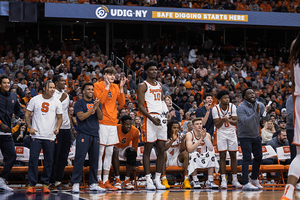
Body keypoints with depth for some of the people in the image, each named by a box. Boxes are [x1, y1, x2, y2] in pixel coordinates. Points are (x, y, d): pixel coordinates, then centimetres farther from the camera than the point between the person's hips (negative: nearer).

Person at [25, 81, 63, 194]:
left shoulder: (56, 102, 8)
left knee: (49, 161, 3)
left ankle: (45, 184, 13)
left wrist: (57, 128, -4)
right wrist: (30, 127, -7)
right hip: (36, 135, -2)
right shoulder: (35, 100, 3)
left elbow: (59, 118, 14)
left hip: (50, 136, 2)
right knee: (33, 159, -6)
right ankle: (31, 185, 0)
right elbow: (27, 114, 7)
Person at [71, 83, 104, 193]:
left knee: (94, 160, 6)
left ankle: (93, 183, 11)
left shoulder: (96, 102, 15)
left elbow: (100, 117, 5)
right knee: (79, 159, -8)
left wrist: (97, 108, -12)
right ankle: (75, 183, -5)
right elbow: (81, 117, -13)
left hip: (95, 135, 5)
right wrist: (92, 108, -16)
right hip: (83, 135, -5)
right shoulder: (79, 103, 1)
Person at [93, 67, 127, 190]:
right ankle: (99, 181, 2)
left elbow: (121, 103, 8)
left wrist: (121, 88, 2)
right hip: (102, 122, -6)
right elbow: (100, 100, -17)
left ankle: (106, 181, 10)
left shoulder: (115, 87, 14)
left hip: (113, 122, 6)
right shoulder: (98, 85, -2)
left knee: (109, 152, 6)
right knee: (100, 151, -4)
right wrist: (107, 86, -14)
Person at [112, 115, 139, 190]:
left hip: (126, 148, 2)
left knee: (132, 152, -32)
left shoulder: (135, 131, -19)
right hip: (116, 148, -2)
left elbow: (135, 147, -7)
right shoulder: (116, 128, -28)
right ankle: (117, 180, -35)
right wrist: (113, 148, -29)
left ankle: (127, 180, -26)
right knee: (115, 151, -38)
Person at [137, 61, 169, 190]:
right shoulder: (143, 86, -2)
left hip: (161, 118, 7)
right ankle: (148, 179, 0)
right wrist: (152, 118, -20)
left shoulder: (160, 85, 18)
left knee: (161, 150, 5)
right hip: (150, 118, -6)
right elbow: (140, 105, -9)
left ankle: (158, 179, 11)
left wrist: (165, 111, 6)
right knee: (148, 149, -3)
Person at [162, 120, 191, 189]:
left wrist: (182, 140, -27)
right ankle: (164, 178, -33)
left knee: (185, 153, -25)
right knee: (163, 153, -33)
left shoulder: (180, 136, 1)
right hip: (166, 160, -2)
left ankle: (186, 179, -27)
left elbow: (182, 150, -10)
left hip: (177, 160, 2)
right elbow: (163, 149, -24)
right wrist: (172, 140, -34)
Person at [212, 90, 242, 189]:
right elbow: (217, 125, -14)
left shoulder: (232, 107, -11)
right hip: (221, 133, -1)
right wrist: (222, 120, -35)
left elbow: (236, 122, -15)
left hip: (231, 132, 2)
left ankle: (235, 180, 8)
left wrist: (229, 120, -36)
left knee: (233, 156, 2)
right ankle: (223, 180, -3)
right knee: (222, 156, -6)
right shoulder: (215, 109, -14)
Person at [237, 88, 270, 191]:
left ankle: (254, 179, 30)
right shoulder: (241, 108, -19)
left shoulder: (259, 105, -1)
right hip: (244, 136, -7)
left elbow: (266, 119, -5)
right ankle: (245, 184, -18)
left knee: (259, 157, 13)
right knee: (247, 158, -15)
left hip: (255, 135, 7)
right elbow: (245, 122, -30)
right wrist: (256, 113, -39)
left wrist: (266, 112, -27)